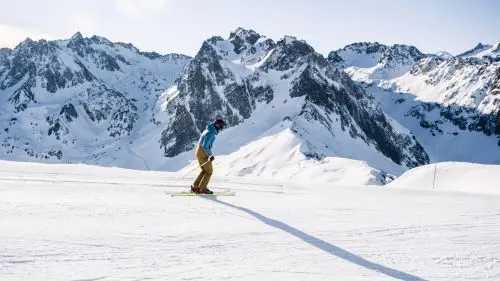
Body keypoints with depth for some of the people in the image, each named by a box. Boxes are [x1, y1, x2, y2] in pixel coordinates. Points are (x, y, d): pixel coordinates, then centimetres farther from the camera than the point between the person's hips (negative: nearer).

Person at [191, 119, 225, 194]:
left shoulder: (208, 130, 11)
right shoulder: (211, 133, -20)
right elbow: (204, 146, -26)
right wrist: (210, 154, -17)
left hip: (199, 152, 9)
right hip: (203, 154, -9)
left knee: (204, 170, 20)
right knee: (209, 171, 5)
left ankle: (195, 187, 18)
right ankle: (202, 188, 9)